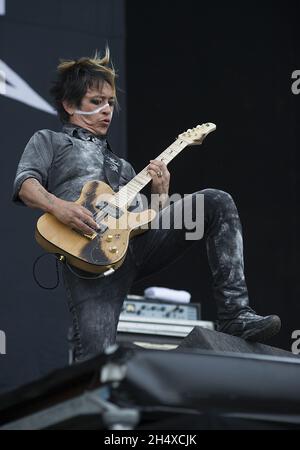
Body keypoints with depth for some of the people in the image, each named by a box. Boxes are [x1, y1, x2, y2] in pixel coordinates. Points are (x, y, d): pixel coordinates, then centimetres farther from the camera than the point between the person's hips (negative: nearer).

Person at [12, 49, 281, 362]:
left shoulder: (122, 166, 41)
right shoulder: (48, 141, 24)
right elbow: (25, 183, 2)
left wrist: (161, 194, 10)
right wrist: (58, 206, -17)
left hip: (138, 239, 5)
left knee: (216, 203, -14)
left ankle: (234, 316, -21)